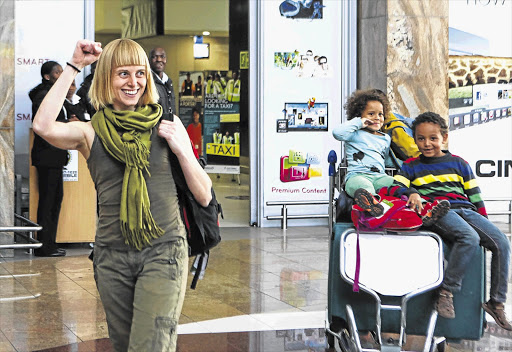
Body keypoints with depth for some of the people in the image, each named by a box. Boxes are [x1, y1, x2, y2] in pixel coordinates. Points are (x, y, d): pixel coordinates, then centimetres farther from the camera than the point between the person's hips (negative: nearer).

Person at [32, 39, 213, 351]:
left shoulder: (167, 126, 4)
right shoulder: (91, 132, 2)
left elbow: (204, 196, 6)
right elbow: (44, 127, -21)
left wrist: (180, 148, -9)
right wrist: (74, 67, -13)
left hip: (163, 251, -2)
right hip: (112, 256, 2)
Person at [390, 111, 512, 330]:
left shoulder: (459, 164, 21)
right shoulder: (411, 166, 15)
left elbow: (475, 195, 21)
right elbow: (396, 186, -1)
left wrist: (484, 220, 14)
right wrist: (412, 193, -22)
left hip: (466, 210, 4)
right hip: (437, 212, -4)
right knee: (470, 238, -35)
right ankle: (446, 291, -27)